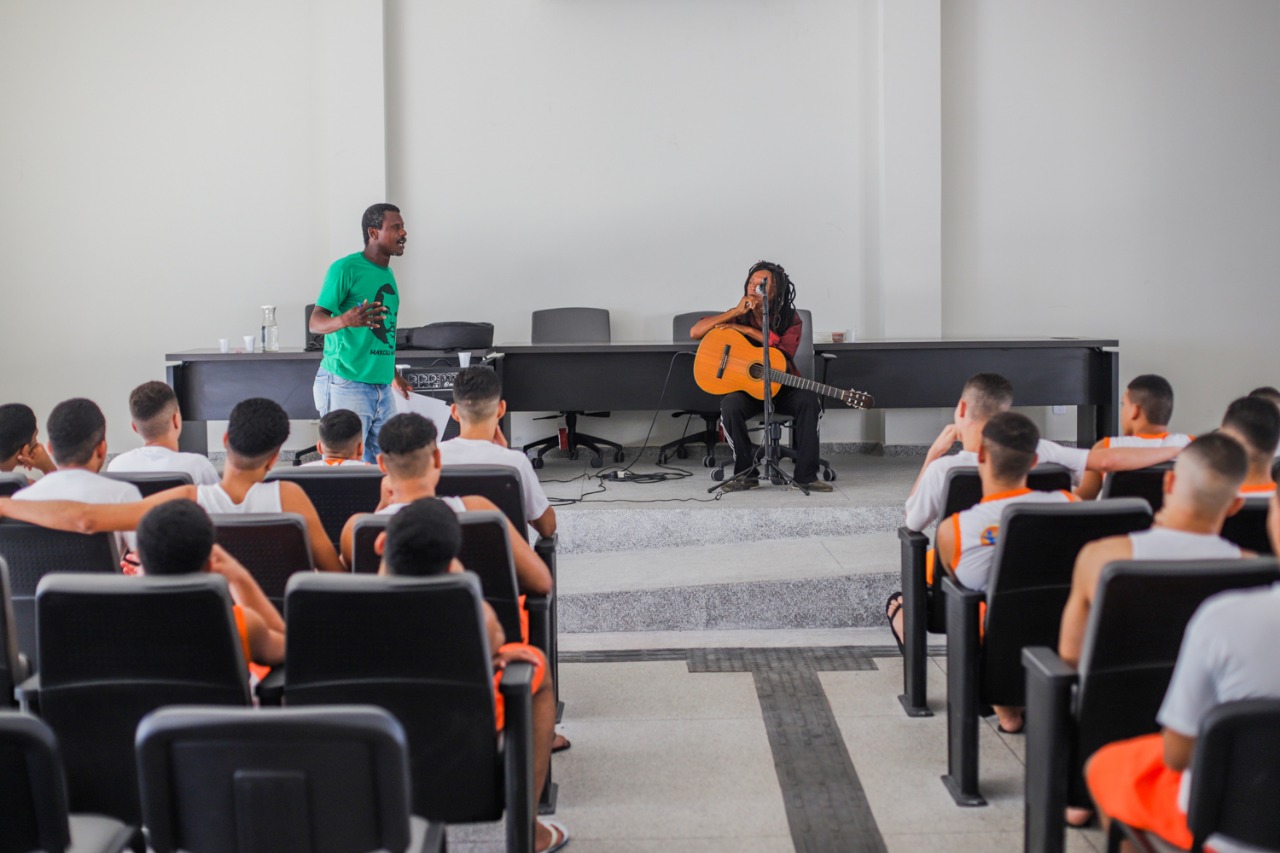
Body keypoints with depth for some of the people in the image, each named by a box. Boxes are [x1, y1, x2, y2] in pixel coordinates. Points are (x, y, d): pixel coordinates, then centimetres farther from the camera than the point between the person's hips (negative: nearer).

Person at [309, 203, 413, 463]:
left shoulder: (387, 274, 15)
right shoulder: (345, 268, -9)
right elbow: (315, 322, -12)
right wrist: (345, 320, -33)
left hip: (382, 388, 8)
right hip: (347, 386, -8)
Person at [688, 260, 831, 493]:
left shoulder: (790, 319, -5)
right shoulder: (739, 317, -5)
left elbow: (783, 349, -25)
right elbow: (695, 333, -14)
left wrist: (745, 329, -24)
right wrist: (736, 311, -21)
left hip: (782, 387, 0)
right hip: (746, 387, 0)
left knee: (808, 399, -31)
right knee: (730, 405, -33)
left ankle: (806, 474, -23)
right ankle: (746, 473, -16)